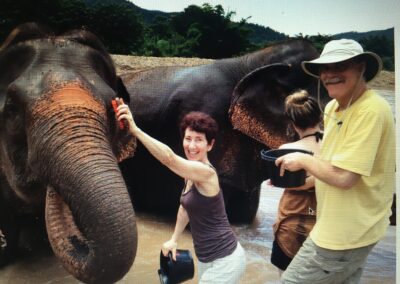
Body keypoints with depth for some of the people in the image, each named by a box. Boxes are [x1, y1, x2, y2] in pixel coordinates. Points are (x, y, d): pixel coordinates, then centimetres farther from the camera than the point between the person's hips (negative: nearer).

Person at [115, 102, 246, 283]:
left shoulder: (206, 173, -23)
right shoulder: (192, 173, 4)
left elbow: (169, 158, -39)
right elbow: (186, 206, 18)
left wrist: (135, 130, -46)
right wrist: (174, 239, 13)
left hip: (225, 261, -9)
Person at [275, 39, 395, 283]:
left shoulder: (370, 110, -24)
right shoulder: (334, 106, 7)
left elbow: (344, 177, -29)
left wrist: (303, 160, -14)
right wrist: (294, 175, 4)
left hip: (346, 233, -9)